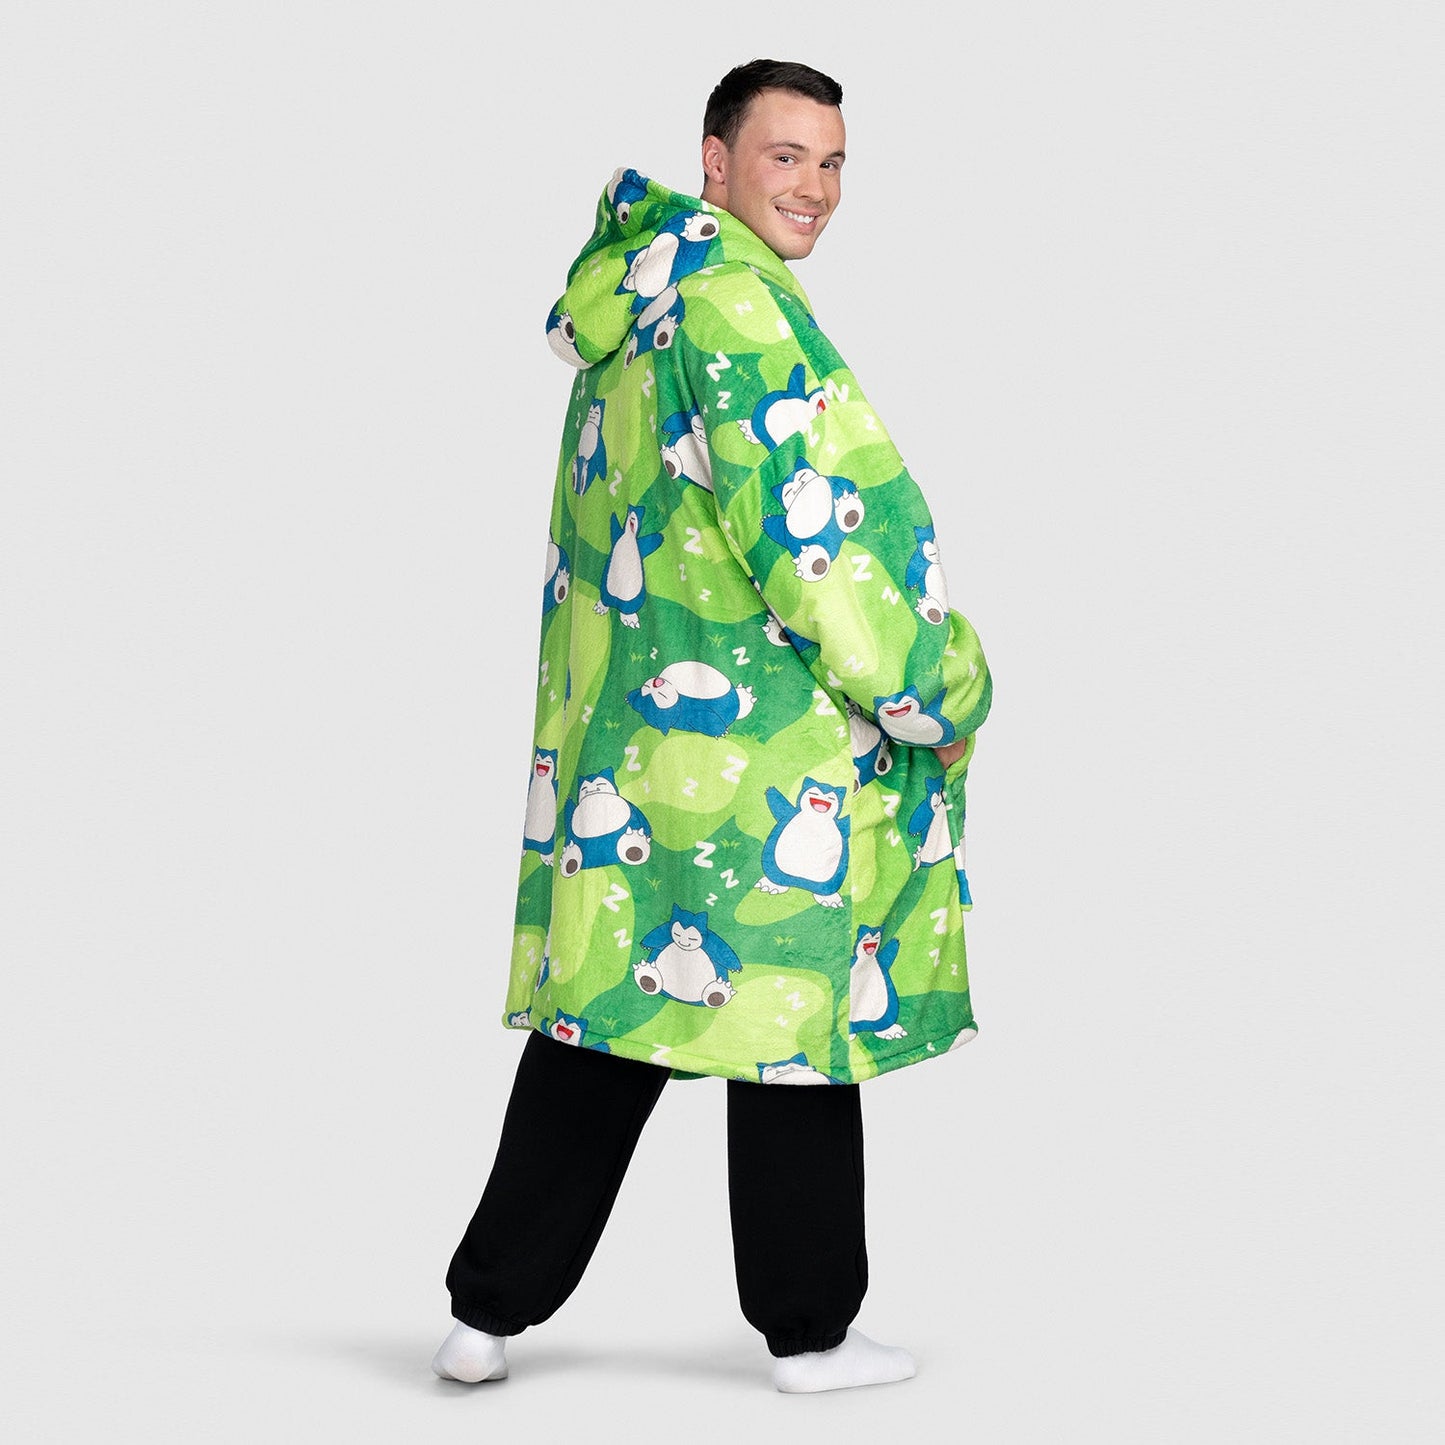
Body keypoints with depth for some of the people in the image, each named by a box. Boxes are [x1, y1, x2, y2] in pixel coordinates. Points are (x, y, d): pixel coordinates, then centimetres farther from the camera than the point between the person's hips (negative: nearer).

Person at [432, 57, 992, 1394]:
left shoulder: (625, 302, 16)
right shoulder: (727, 294, -13)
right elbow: (799, 518, -19)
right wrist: (927, 689, -10)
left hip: (619, 727, 9)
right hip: (762, 733, -8)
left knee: (602, 1020, 13)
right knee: (796, 1004, 4)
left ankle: (491, 1308, 16)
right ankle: (809, 1331, 15)